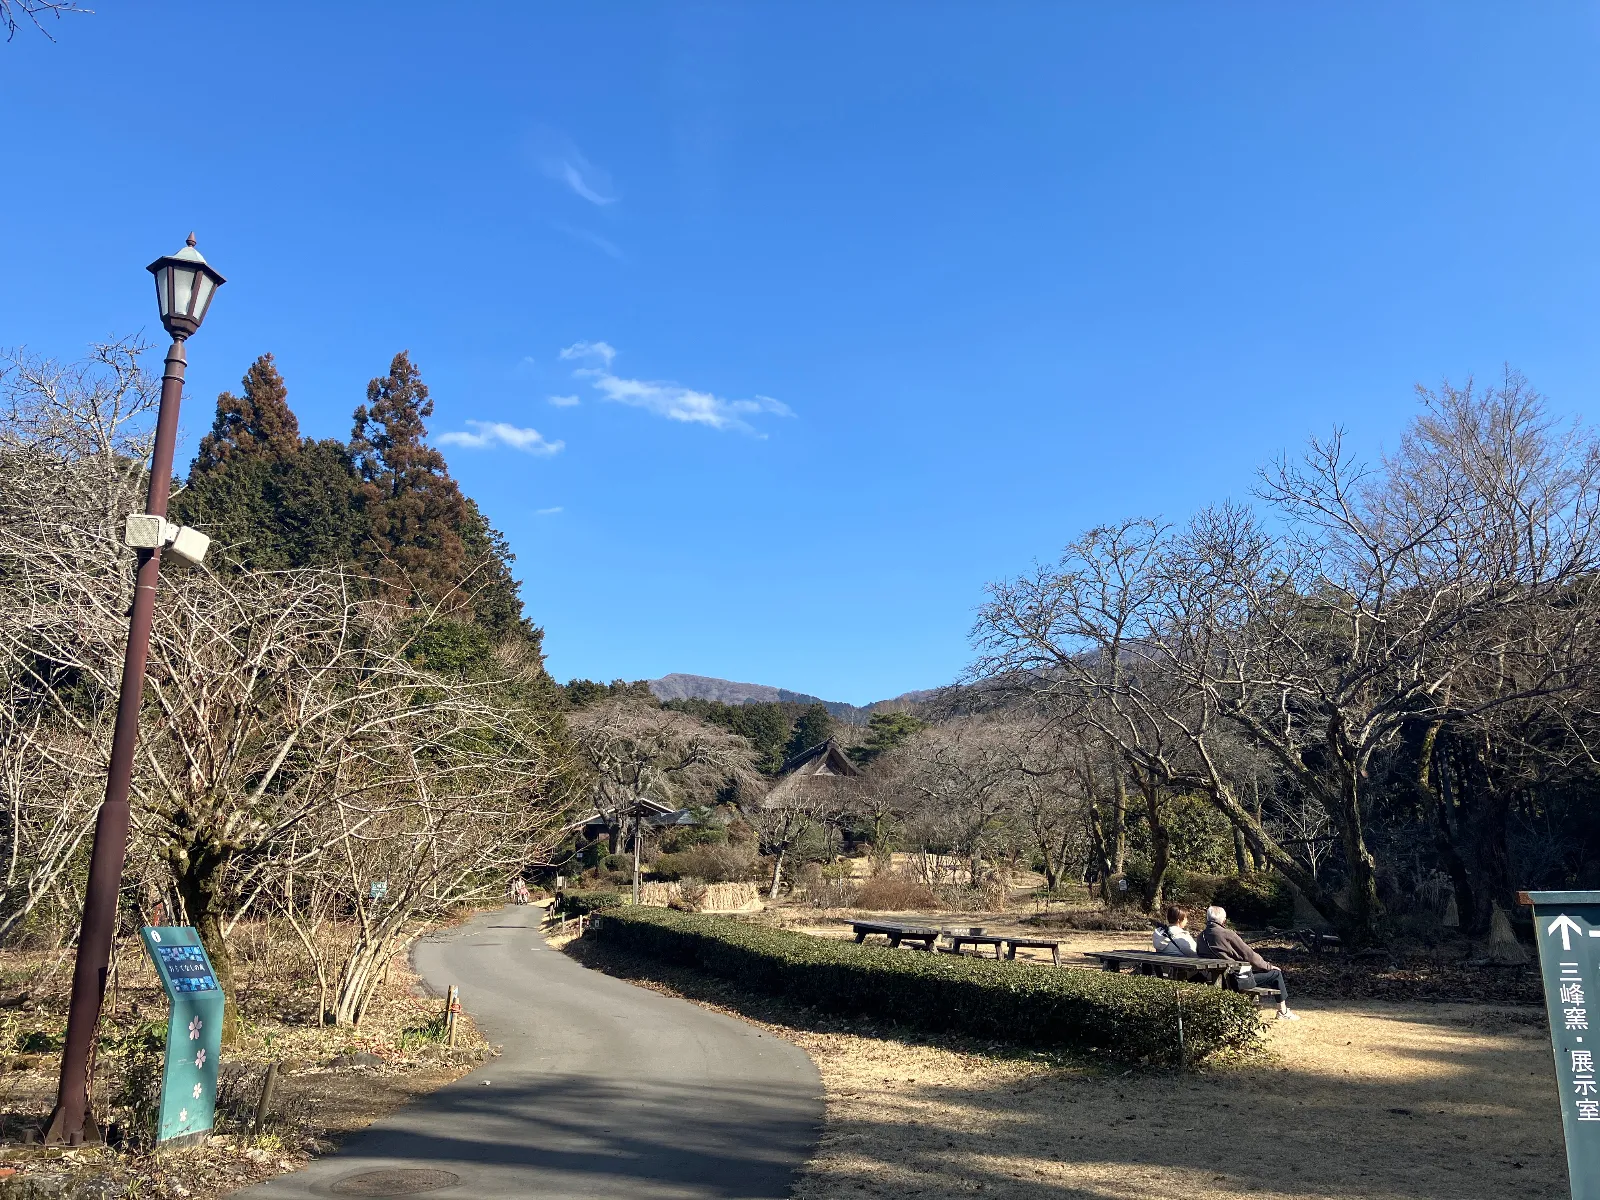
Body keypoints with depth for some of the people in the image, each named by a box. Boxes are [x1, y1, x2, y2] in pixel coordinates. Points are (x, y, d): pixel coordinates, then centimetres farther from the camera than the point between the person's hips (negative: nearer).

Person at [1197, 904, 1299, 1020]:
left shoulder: (1201, 937, 0)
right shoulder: (1226, 934, -21)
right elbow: (1249, 955, -13)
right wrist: (1269, 966, 3)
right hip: (1239, 980, -8)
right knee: (1276, 973, 9)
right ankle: (1283, 1012, 20)